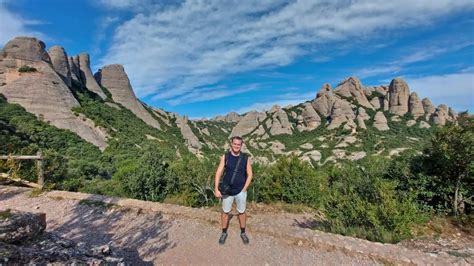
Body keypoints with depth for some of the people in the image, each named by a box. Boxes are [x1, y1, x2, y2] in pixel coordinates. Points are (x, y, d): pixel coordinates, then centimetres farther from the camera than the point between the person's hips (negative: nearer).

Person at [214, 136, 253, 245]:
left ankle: (243, 233, 35)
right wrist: (216, 189, -16)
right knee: (225, 212, 13)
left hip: (240, 191, 0)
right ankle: (224, 233, 34)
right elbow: (218, 173, -9)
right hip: (227, 191, 0)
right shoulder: (225, 157, -8)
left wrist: (244, 189, -8)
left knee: (242, 212, 15)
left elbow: (249, 175, -3)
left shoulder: (245, 158, -6)